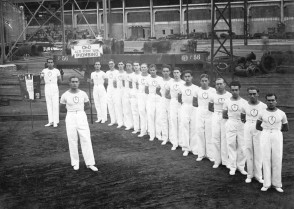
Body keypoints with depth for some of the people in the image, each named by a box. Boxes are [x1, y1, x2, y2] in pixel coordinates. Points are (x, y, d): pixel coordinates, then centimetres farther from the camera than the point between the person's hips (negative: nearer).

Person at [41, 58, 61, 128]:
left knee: (55, 105, -6)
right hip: (47, 87, 2)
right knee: (48, 105, 5)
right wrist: (41, 76, -20)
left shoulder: (56, 71, 6)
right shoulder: (44, 71, 10)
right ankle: (50, 121, 10)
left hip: (54, 87, -2)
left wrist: (59, 78, -10)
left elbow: (59, 82, 8)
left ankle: (55, 122, -4)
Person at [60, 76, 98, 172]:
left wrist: (78, 109, 1)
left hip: (82, 117, 1)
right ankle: (75, 163, 17)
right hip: (70, 118, -1)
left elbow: (88, 106, 13)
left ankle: (90, 163, 2)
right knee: (72, 141, 4)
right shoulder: (65, 95, -3)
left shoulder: (83, 94, 1)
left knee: (86, 140, -2)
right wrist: (71, 110, -1)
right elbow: (61, 109, 6)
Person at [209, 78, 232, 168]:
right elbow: (210, 107, 16)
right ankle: (217, 161, 12)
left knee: (225, 139, -1)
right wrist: (217, 111, 2)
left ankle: (225, 161, 9)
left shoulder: (229, 95, -3)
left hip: (226, 118, -2)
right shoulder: (213, 96, 4)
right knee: (215, 138, 3)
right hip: (215, 117, 3)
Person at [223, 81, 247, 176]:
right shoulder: (227, 102, 3)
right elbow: (224, 115, 10)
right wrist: (232, 117, -1)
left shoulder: (244, 102, 0)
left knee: (242, 147, 2)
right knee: (231, 146, 3)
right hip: (230, 125, 0)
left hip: (241, 126, 0)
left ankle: (241, 166, 16)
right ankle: (232, 167, 13)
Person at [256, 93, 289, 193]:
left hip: (277, 136, 0)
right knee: (266, 160, 0)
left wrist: (276, 130, 6)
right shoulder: (262, 113, 2)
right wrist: (267, 130, 3)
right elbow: (258, 126, 12)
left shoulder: (281, 114, 1)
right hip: (265, 136, 0)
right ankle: (266, 184, 7)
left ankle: (277, 184, 11)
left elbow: (286, 128, 11)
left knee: (277, 160, 1)